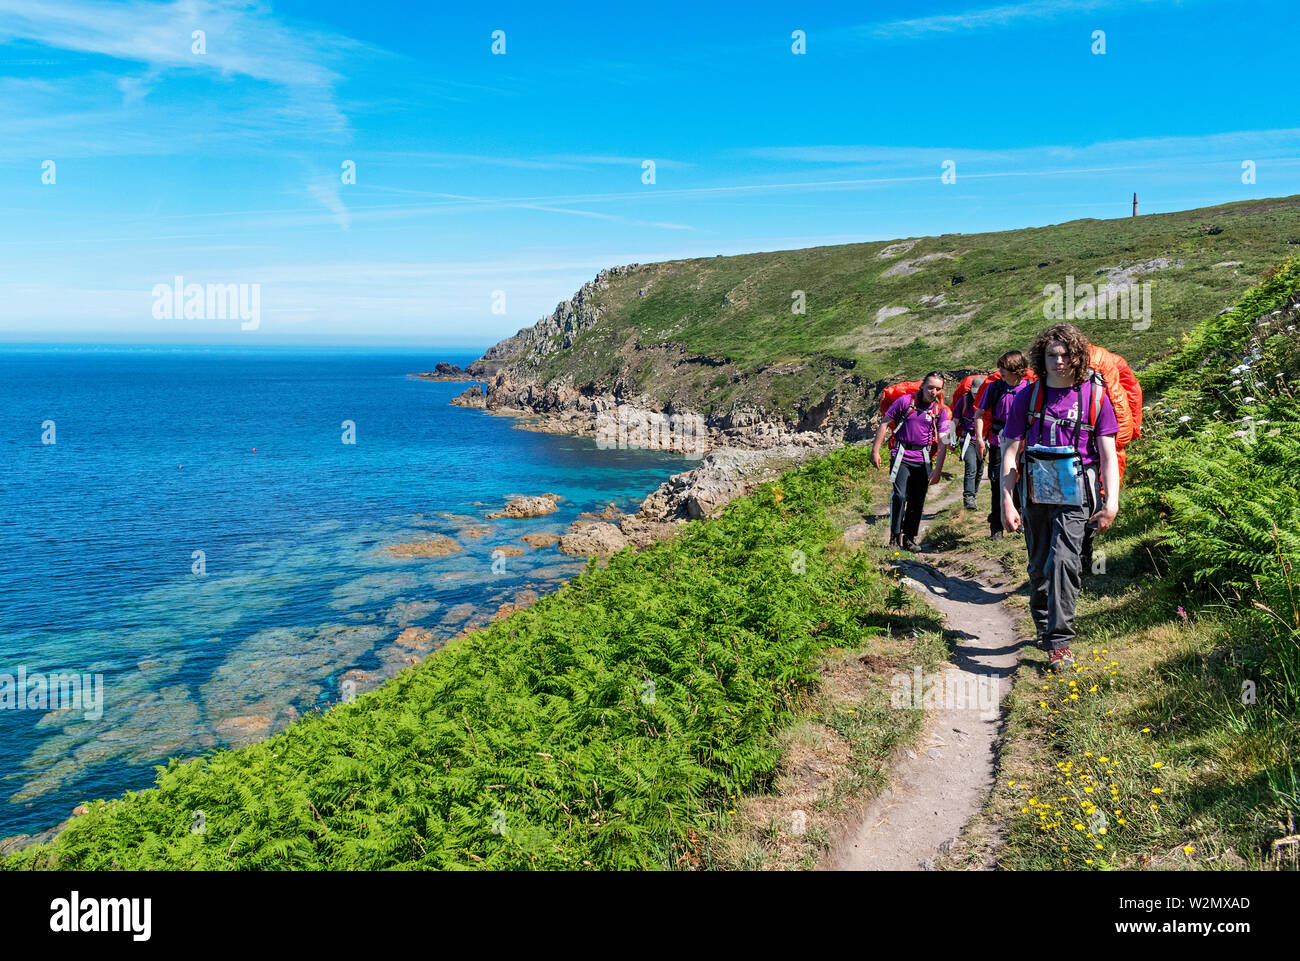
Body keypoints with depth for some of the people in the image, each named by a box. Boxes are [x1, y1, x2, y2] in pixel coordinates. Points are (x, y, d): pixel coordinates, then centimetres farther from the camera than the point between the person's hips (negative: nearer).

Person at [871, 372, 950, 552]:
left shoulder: (940, 410, 3)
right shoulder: (905, 401, -5)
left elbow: (943, 441, 2)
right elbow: (884, 423, 0)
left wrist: (938, 468, -6)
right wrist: (875, 450, -3)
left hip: (922, 459, 3)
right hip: (901, 456, -3)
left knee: (918, 500, 6)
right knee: (900, 495, -15)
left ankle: (909, 538, 18)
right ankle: (895, 536, -3)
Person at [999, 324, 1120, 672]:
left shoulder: (1095, 395, -1)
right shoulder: (1028, 397, 2)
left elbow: (1108, 454, 0)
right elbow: (1010, 452, 2)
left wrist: (1112, 503, -10)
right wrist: (1007, 504, -4)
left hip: (1075, 495, -2)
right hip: (1036, 496, 2)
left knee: (1063, 559, -19)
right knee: (1039, 566, 13)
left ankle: (1060, 642, -13)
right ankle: (1043, 626, 35)